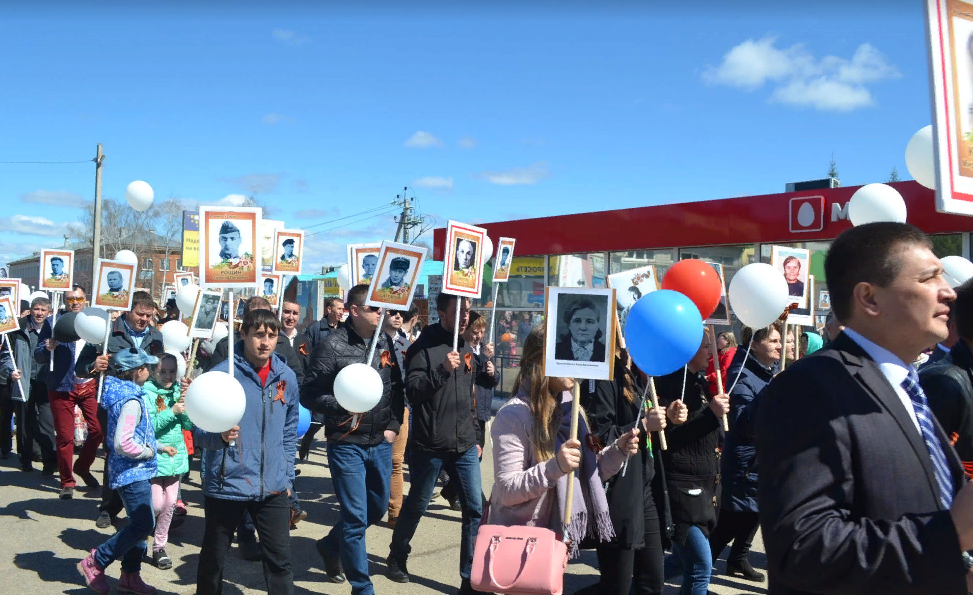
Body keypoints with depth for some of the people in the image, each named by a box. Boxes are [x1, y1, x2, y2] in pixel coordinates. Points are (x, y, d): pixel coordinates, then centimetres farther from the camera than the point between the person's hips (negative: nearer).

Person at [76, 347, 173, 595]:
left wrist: (160, 446, 18)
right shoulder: (131, 402, -21)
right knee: (143, 525, -8)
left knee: (140, 524, 15)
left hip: (136, 472, 10)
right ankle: (95, 563, 4)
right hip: (133, 473, -10)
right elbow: (122, 443, -29)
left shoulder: (123, 393, 10)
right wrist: (149, 451, -15)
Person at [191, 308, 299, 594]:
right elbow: (199, 430, -9)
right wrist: (219, 435, -30)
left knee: (280, 559, 7)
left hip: (273, 487, 3)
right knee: (213, 557, 15)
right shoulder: (222, 373, -11)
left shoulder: (287, 376, 2)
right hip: (227, 485, -3)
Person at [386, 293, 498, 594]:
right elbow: (412, 390, -19)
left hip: (465, 443, 5)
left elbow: (481, 381, 23)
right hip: (431, 444, -5)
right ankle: (397, 557, 35)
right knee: (416, 505, 11)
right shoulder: (423, 346, -10)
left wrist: (488, 365, 2)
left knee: (475, 508, 1)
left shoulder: (466, 346, 10)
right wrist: (443, 369, -31)